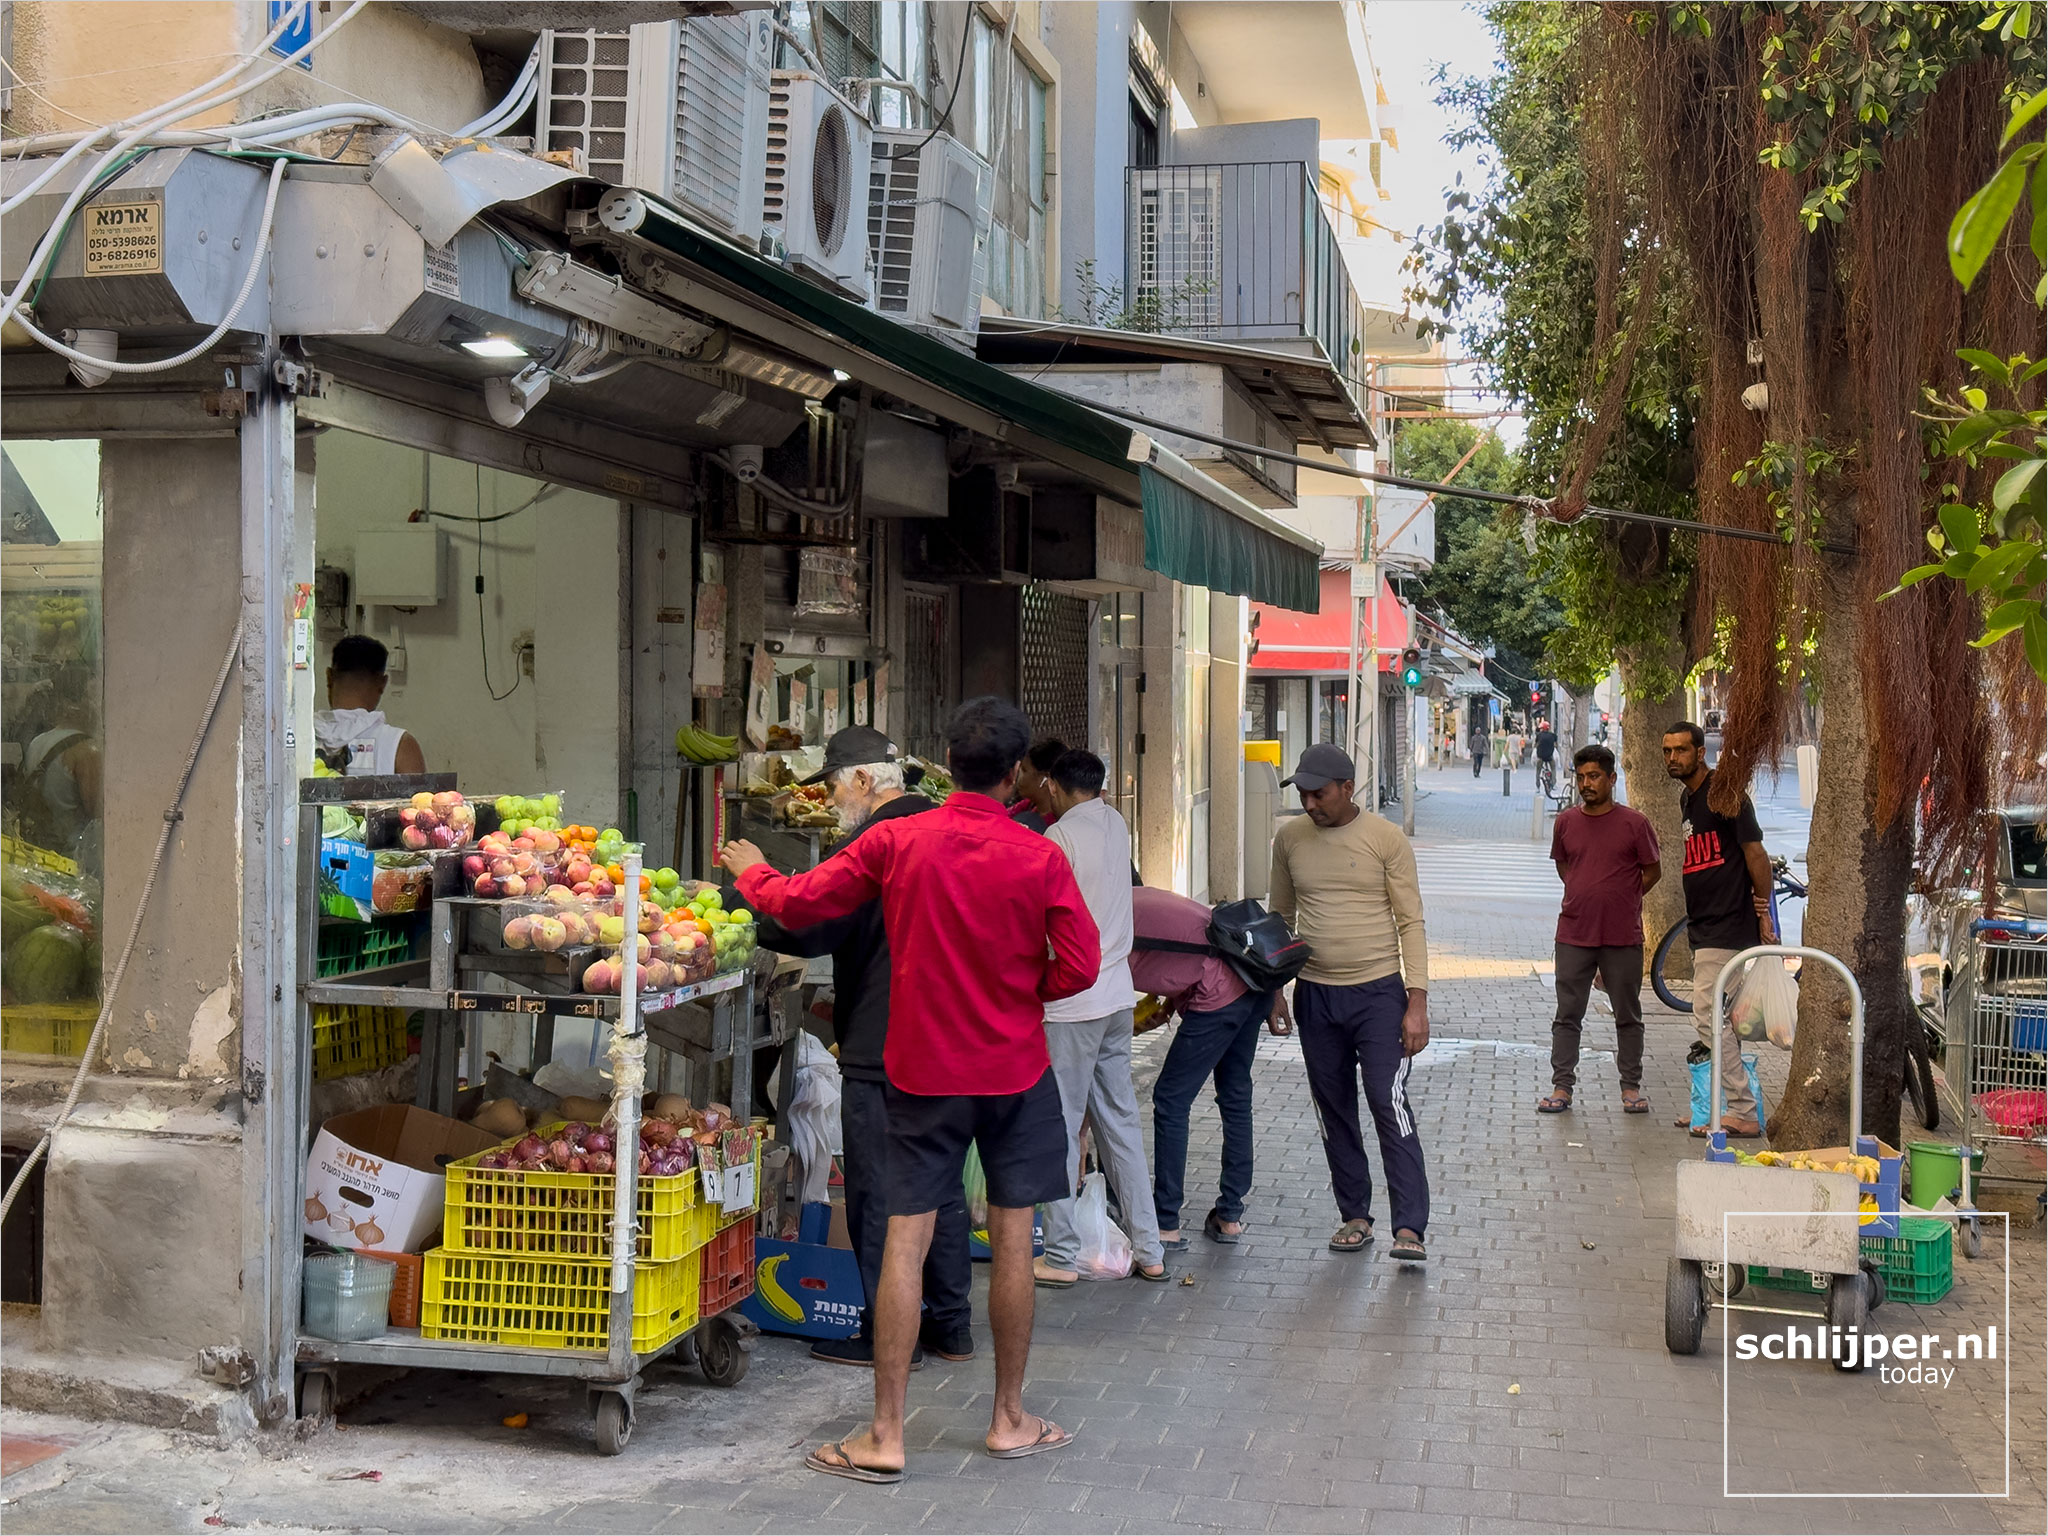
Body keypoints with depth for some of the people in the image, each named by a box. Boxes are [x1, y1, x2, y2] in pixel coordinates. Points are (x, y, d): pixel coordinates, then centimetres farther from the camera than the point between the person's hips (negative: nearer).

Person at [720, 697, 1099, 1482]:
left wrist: (750, 871, 18)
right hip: (1016, 1071, 0)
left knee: (906, 1242, 3)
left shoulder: (895, 842, -9)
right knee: (1013, 1239, 10)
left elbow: (798, 903, -3)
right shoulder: (1039, 858, -10)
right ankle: (1010, 1418, 21)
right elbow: (1080, 967, -9)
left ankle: (884, 1435, 7)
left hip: (922, 1071, 0)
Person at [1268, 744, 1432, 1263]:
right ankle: (1355, 1216, 21)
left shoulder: (1386, 839, -6)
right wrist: (1273, 989, 10)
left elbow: (1410, 923, -5)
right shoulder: (1290, 839, 5)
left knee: (1390, 1104, -10)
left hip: (1379, 991, -4)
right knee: (1334, 1111, 9)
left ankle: (1410, 1228, -8)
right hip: (1315, 995, 4)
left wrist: (1417, 1003, -11)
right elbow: (1280, 918, 15)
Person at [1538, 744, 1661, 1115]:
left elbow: (1652, 872, 5)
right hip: (1573, 935, 2)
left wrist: (1620, 901, 7)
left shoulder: (1634, 823, -5)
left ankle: (1631, 1087, 17)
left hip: (1623, 936, -2)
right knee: (1567, 1015, 4)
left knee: (1628, 1017, 8)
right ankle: (1561, 1087, 9)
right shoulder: (1566, 823, 5)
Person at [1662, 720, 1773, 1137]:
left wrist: (1764, 912, -14)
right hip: (1704, 926, 10)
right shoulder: (1687, 798, 15)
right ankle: (1724, 1105, 21)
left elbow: (1755, 853, -14)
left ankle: (1743, 1113, -7)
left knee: (1709, 1017, -11)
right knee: (1722, 1018, 14)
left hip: (1728, 926, -10)